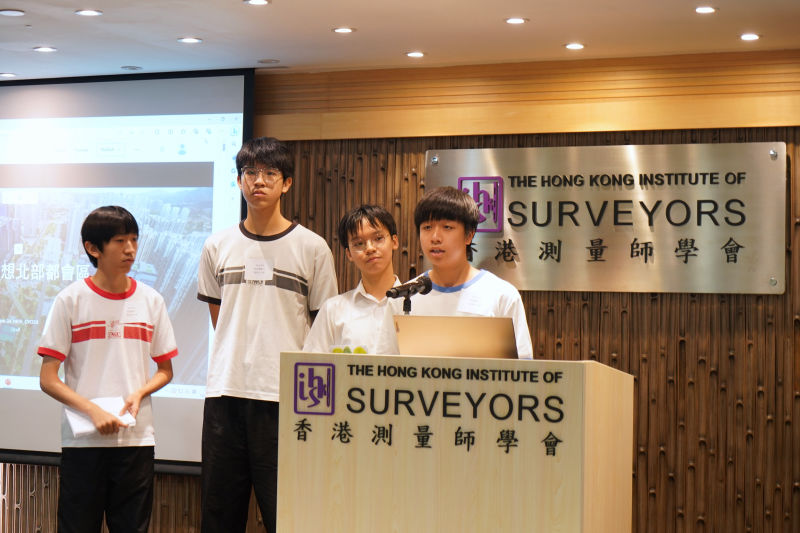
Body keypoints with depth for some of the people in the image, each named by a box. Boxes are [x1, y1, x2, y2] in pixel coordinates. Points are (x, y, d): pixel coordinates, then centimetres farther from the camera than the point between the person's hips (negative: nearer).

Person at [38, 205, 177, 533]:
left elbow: (165, 370, 15)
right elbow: (48, 379, -4)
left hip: (136, 436, 3)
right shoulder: (71, 300, -2)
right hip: (82, 440, -2)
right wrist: (93, 411, -16)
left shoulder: (150, 300, 7)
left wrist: (139, 393, -6)